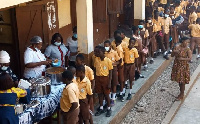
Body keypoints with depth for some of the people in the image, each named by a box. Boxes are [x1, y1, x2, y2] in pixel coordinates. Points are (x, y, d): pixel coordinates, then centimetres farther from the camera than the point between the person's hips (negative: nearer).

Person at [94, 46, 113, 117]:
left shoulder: (108, 61, -13)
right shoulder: (96, 60, -2)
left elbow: (110, 72, -9)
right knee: (99, 94, 13)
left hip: (105, 78, -4)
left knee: (106, 94, 6)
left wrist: (109, 82, -11)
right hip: (98, 78, 4)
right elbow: (95, 70, 6)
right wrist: (94, 79, 5)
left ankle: (109, 109, 23)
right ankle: (101, 108, 28)